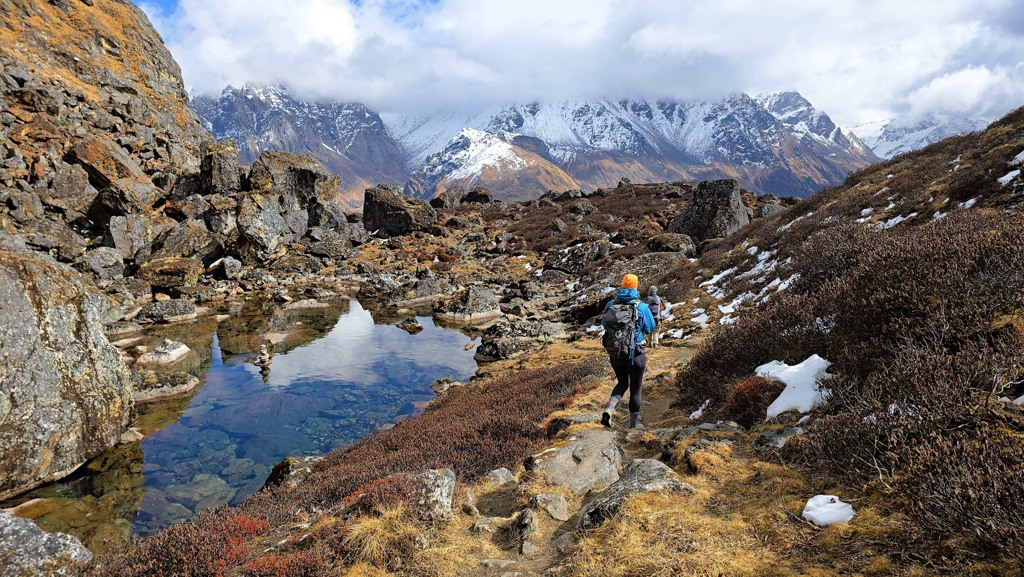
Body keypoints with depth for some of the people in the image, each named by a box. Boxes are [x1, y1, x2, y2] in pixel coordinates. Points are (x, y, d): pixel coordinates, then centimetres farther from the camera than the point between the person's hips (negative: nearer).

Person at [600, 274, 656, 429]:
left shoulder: (610, 304, -2)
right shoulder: (641, 306, -10)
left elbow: (604, 323, 12)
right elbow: (650, 329, 1)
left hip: (614, 352, 3)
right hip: (635, 353, -3)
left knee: (622, 383, 24)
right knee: (635, 388, 14)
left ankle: (609, 410, -2)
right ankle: (632, 425, 25)